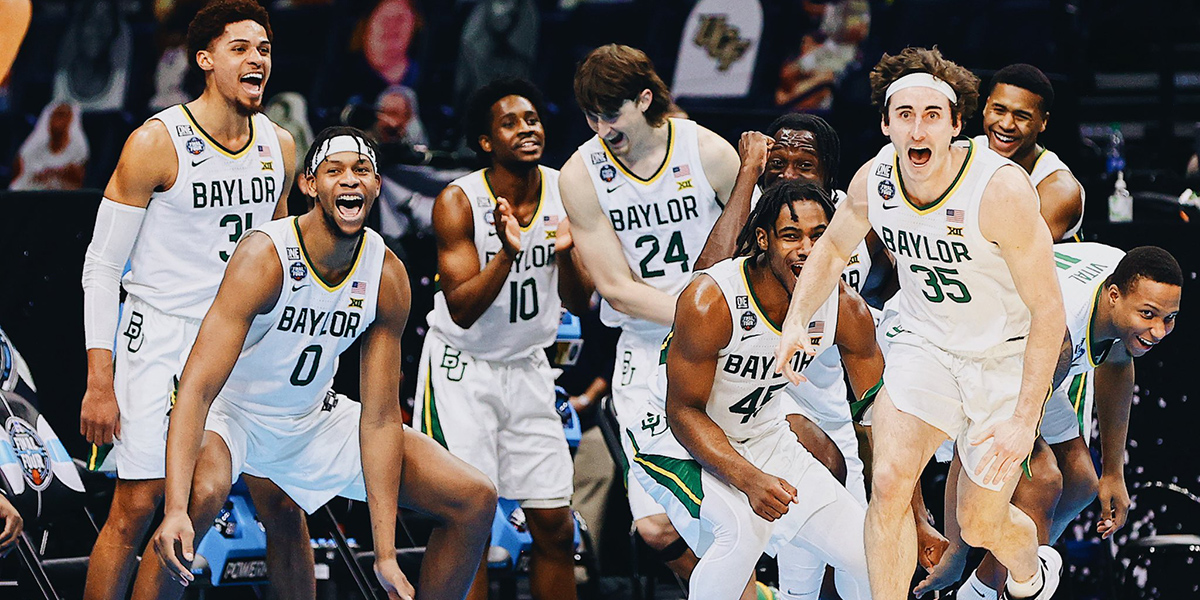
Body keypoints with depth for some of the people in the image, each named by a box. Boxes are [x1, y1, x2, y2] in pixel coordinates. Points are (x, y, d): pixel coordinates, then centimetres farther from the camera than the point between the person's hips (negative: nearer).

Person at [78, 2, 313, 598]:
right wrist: (99, 384, -15)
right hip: (162, 339, -5)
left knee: (284, 507, 4)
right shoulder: (155, 144, -12)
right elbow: (101, 266, -10)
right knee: (136, 508, -7)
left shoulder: (279, 146, 6)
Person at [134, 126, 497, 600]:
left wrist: (386, 556, -14)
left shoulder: (388, 277, -12)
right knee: (202, 493, -41)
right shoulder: (265, 257, -29)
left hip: (313, 415, 6)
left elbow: (380, 418, -8)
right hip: (230, 413, -6)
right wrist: (175, 509, -47)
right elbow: (197, 387, -34)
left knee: (475, 501, -3)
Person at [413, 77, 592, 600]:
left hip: (527, 369, 5)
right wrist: (507, 253, -35)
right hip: (462, 368, -5)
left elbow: (580, 303, -2)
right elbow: (463, 310, -21)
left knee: (555, 526, 4)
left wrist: (566, 252, -22)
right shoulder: (458, 202, -17)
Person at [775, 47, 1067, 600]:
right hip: (924, 343, 4)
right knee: (889, 482, -16)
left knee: (980, 525, 5)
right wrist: (796, 320, -5)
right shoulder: (873, 181, -14)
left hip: (1007, 357, -4)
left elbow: (1048, 312, -23)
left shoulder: (1001, 190, -30)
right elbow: (834, 247, 11)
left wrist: (1025, 420, -27)